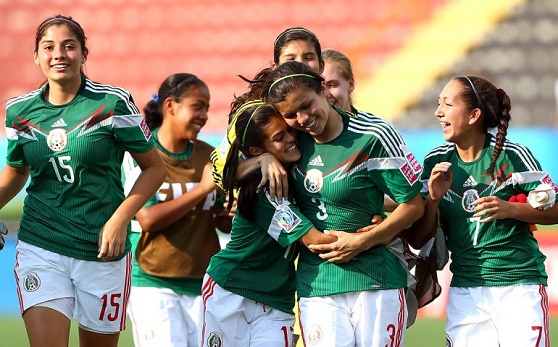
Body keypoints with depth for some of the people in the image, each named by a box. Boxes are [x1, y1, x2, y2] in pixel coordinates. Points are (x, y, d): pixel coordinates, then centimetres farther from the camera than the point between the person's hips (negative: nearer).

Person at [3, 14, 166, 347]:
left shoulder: (114, 103, -6)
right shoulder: (20, 111, 4)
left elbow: (154, 167, -1)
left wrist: (120, 219, -12)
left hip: (103, 251, -1)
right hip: (40, 248, 1)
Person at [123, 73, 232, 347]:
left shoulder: (208, 156, 8)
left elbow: (222, 222, 13)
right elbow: (148, 219, -16)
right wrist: (202, 188, -16)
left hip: (202, 282, 5)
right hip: (152, 283, -5)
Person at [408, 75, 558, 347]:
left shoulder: (512, 156, -7)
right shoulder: (436, 162, 5)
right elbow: (418, 240, 7)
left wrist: (509, 209, -19)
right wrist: (433, 200, -11)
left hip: (519, 286, -4)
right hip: (464, 291, 4)